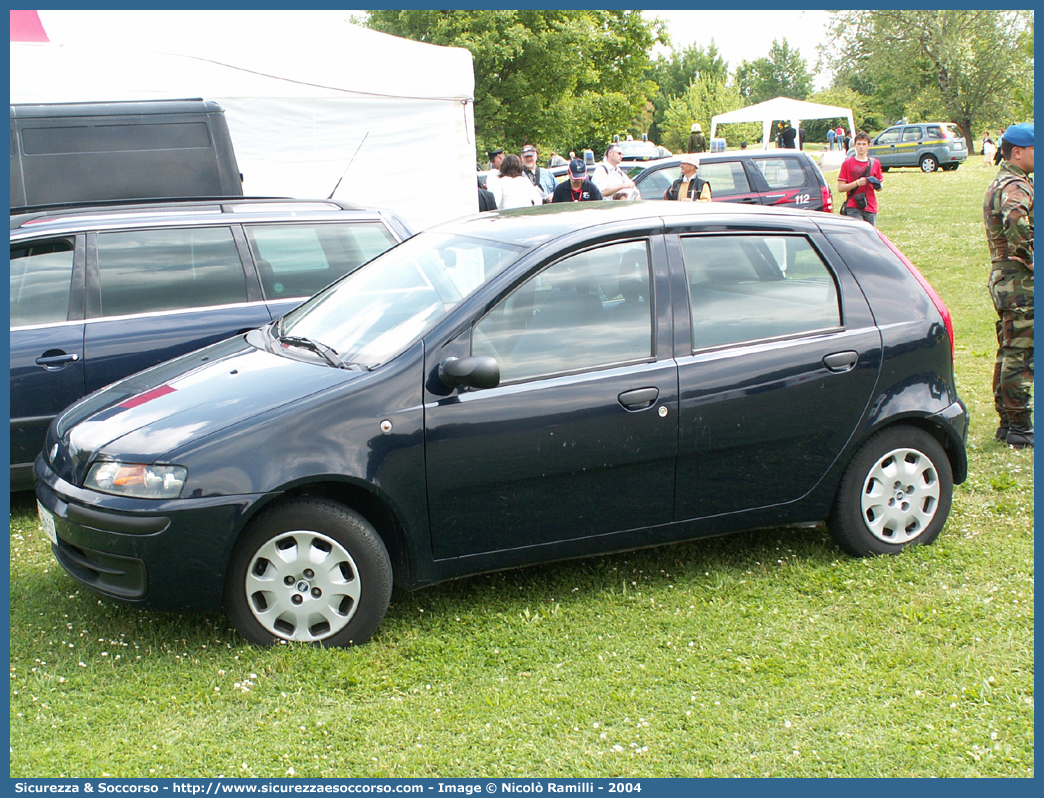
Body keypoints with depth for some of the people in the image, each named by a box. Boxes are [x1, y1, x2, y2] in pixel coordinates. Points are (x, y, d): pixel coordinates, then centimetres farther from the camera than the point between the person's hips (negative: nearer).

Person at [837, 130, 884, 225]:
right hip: (853, 208, -3)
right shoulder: (848, 163, 4)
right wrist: (857, 183, -15)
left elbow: (878, 189, 18)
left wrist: (877, 184, -6)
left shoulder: (875, 163, 13)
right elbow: (840, 188, -1)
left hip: (871, 208, 3)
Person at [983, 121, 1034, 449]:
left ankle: (1007, 422, 23)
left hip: (1001, 275, 11)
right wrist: (1031, 260, -24)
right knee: (1021, 353, -6)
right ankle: (1019, 427, -2)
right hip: (1019, 279, -11)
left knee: (1009, 351, 15)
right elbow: (1016, 224, -35)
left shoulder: (1000, 183, 18)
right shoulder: (1017, 186, -15)